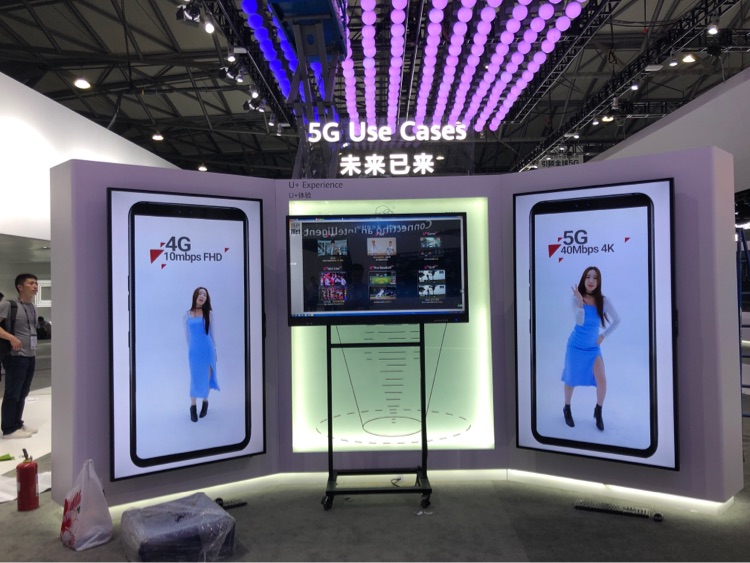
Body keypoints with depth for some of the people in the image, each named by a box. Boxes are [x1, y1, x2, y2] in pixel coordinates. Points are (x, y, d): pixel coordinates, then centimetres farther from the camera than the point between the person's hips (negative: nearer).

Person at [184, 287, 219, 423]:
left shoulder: (209, 314, 0)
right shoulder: (187, 315, 2)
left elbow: (211, 333, 6)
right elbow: (187, 335, 10)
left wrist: (214, 350, 9)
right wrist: (189, 350, 14)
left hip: (207, 350, 0)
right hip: (193, 351, 0)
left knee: (206, 378, 8)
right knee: (195, 379, 6)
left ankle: (205, 403, 31)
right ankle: (193, 407, 22)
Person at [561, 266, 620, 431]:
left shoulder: (603, 301, -8)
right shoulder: (576, 298, -14)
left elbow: (617, 320, 4)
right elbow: (580, 321, -23)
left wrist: (603, 335, -1)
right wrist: (580, 301, -33)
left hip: (593, 347, 2)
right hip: (576, 346, -2)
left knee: (602, 381, -10)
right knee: (572, 381, 11)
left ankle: (598, 412, 17)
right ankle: (567, 409, 36)